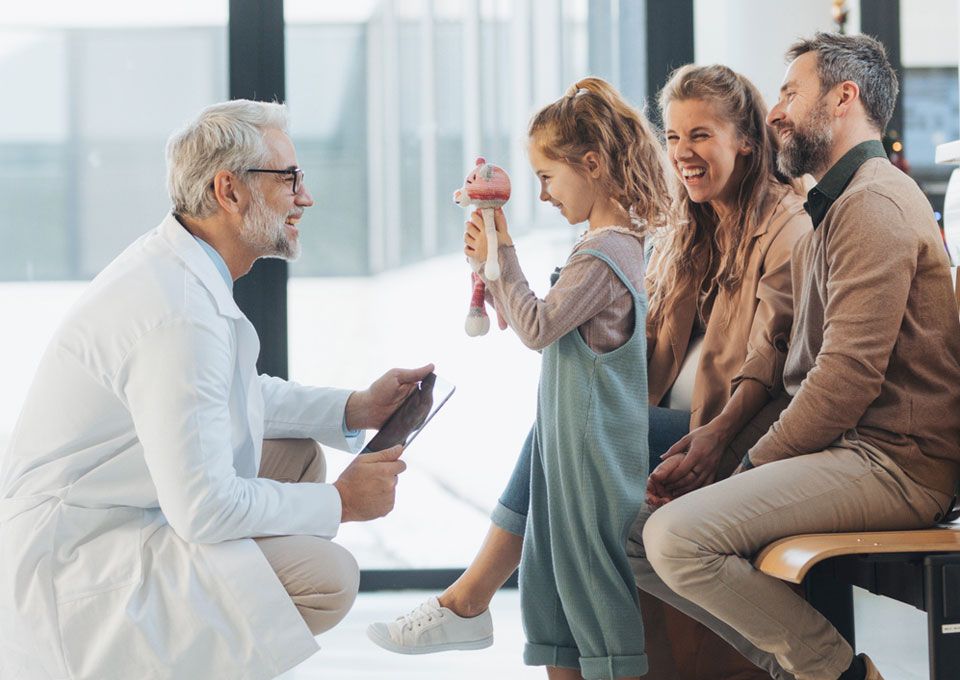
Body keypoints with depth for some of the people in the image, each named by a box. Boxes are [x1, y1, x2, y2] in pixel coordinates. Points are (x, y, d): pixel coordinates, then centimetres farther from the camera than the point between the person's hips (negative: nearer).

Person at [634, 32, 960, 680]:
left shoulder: (874, 203, -12)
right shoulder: (840, 204, 24)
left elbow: (849, 373, -21)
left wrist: (756, 463, -12)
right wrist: (759, 461, 10)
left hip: (890, 463, -10)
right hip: (841, 450, 10)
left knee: (678, 538, -25)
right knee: (643, 534, 3)